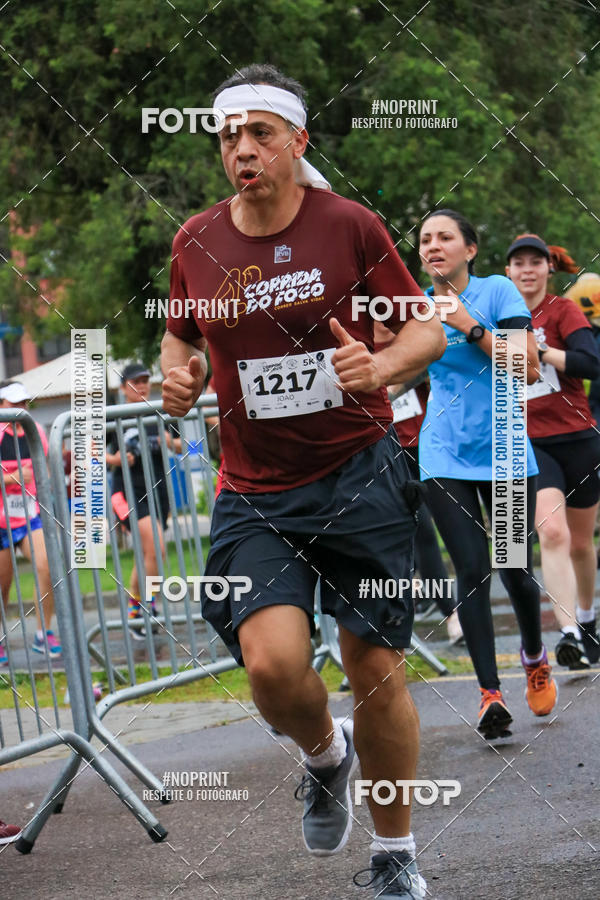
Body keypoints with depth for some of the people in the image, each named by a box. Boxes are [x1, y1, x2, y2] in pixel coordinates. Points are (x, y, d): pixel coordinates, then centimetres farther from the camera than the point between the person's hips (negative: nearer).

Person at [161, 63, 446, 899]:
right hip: (255, 493, 2)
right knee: (272, 661, -19)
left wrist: (381, 364, -19)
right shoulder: (196, 242, 3)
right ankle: (326, 755, 18)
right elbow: (182, 333, 20)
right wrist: (177, 370, -3)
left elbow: (427, 327, 2)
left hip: (359, 477, -1)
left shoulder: (349, 226, -5)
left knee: (377, 673, 1)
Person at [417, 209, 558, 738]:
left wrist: (471, 326, -19)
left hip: (505, 451, -2)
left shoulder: (498, 292, -6)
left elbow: (529, 369, -15)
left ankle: (535, 658, 31)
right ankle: (490, 693, -11)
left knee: (515, 571, 2)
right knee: (472, 570, -11)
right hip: (446, 457, 2)